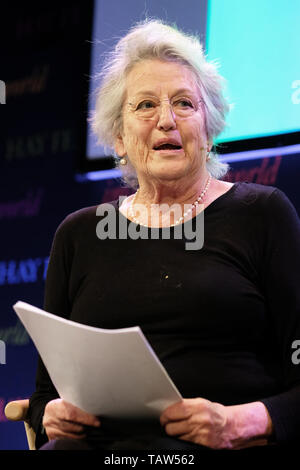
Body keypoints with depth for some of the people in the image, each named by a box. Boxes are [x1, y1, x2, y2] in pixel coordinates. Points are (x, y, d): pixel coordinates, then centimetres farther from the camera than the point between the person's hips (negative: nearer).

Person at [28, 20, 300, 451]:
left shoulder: (262, 214, 11)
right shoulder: (79, 235, 21)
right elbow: (47, 391, 21)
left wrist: (238, 423, -15)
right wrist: (52, 415, -3)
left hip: (212, 447, -3)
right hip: (98, 441, 3)